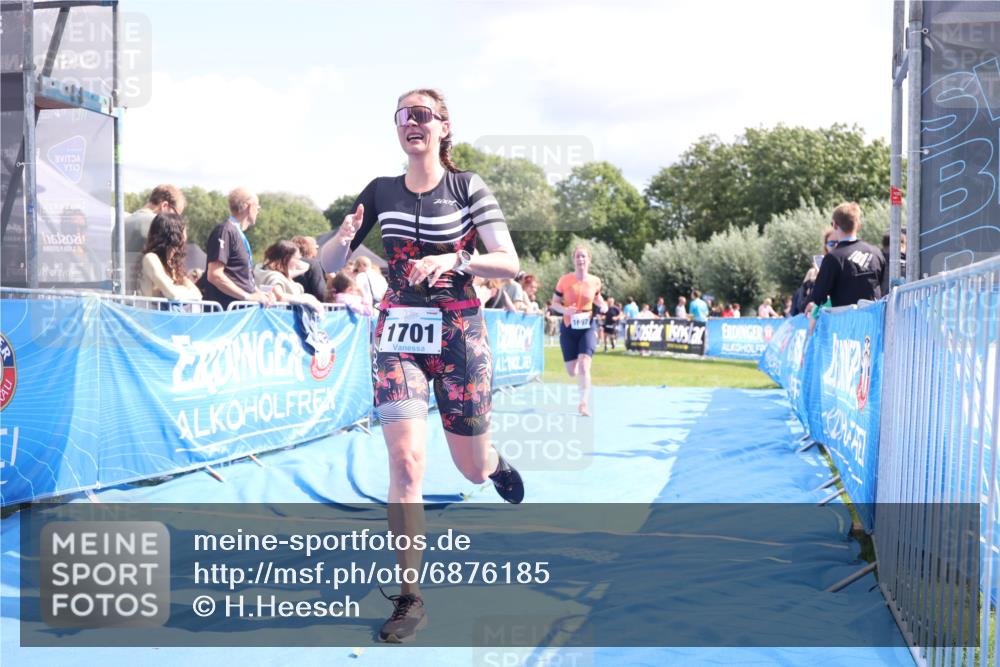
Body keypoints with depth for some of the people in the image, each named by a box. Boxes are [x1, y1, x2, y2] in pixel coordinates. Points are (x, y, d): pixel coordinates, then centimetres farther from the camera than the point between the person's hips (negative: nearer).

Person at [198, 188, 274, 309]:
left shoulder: (239, 234, 18)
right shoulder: (225, 231, -10)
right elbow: (214, 275, -18)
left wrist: (258, 293, 6)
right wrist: (248, 297, -17)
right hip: (226, 308, -9)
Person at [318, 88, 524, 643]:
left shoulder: (467, 187, -4)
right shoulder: (380, 191, 3)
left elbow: (510, 264, -10)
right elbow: (329, 263, 5)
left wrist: (453, 262, -26)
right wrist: (343, 238, -18)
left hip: (459, 334, -1)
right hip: (398, 334, 1)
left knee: (472, 468, 10)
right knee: (406, 461, -13)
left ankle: (495, 463, 51)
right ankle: (410, 600, -3)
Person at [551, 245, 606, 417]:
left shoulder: (595, 281, -2)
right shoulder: (565, 280, -8)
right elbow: (554, 303, -1)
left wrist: (603, 306, -4)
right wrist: (565, 310, -21)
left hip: (587, 328, 0)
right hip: (568, 328, 0)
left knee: (583, 365, -19)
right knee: (572, 372, 7)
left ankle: (583, 403, -13)